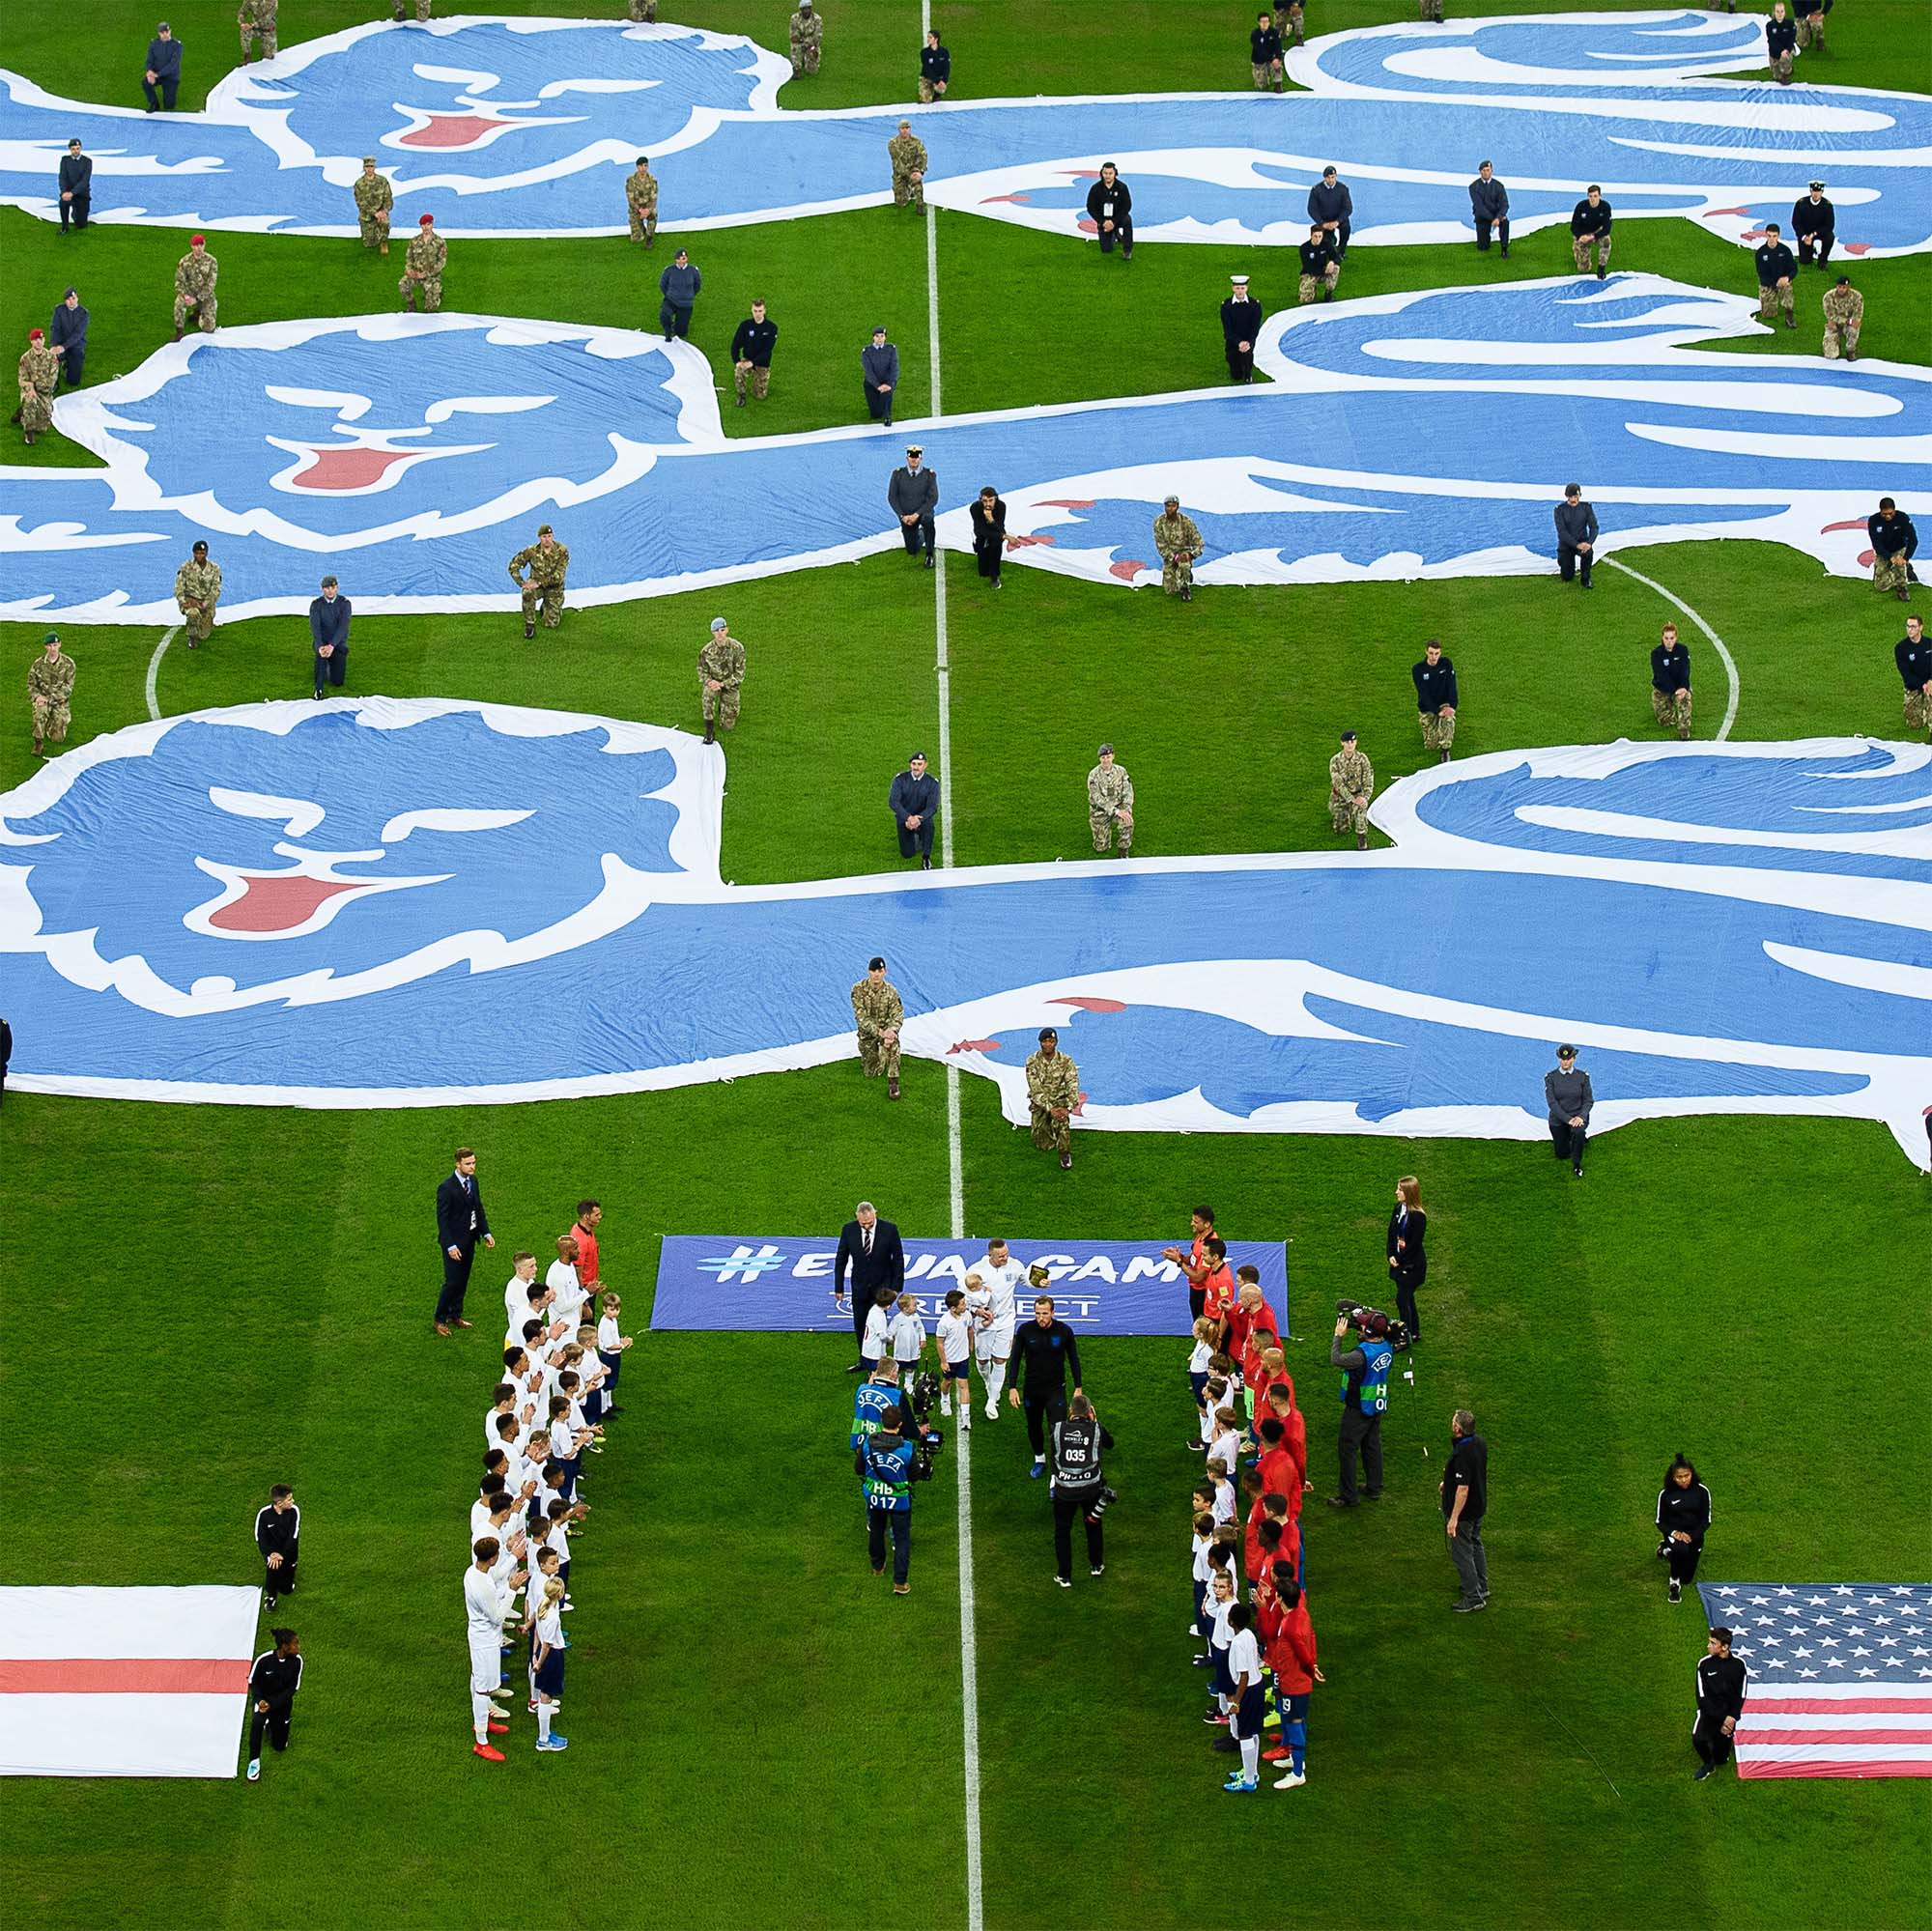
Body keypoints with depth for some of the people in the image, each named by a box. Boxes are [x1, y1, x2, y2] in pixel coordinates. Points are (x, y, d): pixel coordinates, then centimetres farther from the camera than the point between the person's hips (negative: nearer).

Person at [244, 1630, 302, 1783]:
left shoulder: (296, 1661, -18)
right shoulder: (264, 1660, -25)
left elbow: (292, 1688, -13)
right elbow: (252, 1682, -9)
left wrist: (272, 1705, -23)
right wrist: (260, 1700, -26)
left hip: (281, 1701, 3)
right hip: (262, 1697, -3)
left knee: (279, 1746, 10)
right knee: (257, 1721, -37)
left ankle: (271, 1724, 42)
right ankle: (254, 1761, -21)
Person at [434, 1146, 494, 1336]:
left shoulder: (472, 1181, 4)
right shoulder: (447, 1188, -21)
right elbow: (442, 1219, -19)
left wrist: (486, 1233, 8)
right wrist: (450, 1245, -22)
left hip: (470, 1238, 7)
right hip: (454, 1241, -7)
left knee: (463, 1279, 16)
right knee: (452, 1282, -3)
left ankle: (455, 1315, 30)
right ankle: (440, 1320, 11)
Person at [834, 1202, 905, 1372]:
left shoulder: (889, 1230, -15)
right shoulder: (849, 1230, -10)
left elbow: (898, 1260, -6)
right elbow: (841, 1260, -1)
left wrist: (896, 1287, -7)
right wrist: (838, 1288, -1)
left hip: (882, 1286, -3)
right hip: (859, 1286, 3)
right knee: (859, 1326, 11)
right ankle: (864, 1361, 29)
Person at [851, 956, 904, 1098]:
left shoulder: (891, 991, -13)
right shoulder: (859, 989, -16)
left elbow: (897, 1016, -14)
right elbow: (861, 1017, -20)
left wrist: (891, 1031, -36)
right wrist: (879, 1032, -32)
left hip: (885, 1028, 0)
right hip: (867, 1032, 0)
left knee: (893, 1042, -38)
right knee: (872, 1074, -1)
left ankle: (892, 1082, -28)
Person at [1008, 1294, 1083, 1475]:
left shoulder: (1064, 1331, -12)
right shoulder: (1025, 1331, -11)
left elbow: (1074, 1360, 0)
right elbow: (1016, 1359, -1)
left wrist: (1078, 1388, 2)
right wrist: (1013, 1388, -3)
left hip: (1056, 1389, -2)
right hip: (1032, 1389, 2)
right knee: (1034, 1427, 19)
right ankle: (1039, 1459, 43)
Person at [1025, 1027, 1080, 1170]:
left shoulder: (1066, 1061, -10)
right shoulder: (1032, 1061, -11)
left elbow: (1073, 1087, -16)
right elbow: (1036, 1089, -17)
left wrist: (1068, 1108, -33)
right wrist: (1050, 1109, -28)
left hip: (1060, 1100, -1)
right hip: (1040, 1103, 1)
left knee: (1061, 1119, -37)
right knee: (1044, 1146, -5)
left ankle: (1065, 1154, -21)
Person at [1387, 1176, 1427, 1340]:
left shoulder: (1418, 1217, -21)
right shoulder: (1398, 1209, 2)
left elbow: (1415, 1243, -19)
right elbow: (1391, 1233, 8)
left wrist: (1399, 1260, -14)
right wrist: (1391, 1256, -2)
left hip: (1412, 1264, -8)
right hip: (1398, 1261, 8)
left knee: (1402, 1299, -6)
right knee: (1407, 1298, 17)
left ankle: (1407, 1336, 4)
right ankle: (1414, 1332, 29)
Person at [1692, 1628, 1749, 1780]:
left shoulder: (1738, 1665, -5)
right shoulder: (1704, 1663, -7)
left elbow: (1740, 1697, -2)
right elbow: (1703, 1697, -9)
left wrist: (1731, 1717, -17)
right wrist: (1720, 1720, -17)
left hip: (1728, 1714, 0)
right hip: (1709, 1711, 0)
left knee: (1721, 1760, -2)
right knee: (1698, 1739, -28)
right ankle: (1708, 1764, 4)